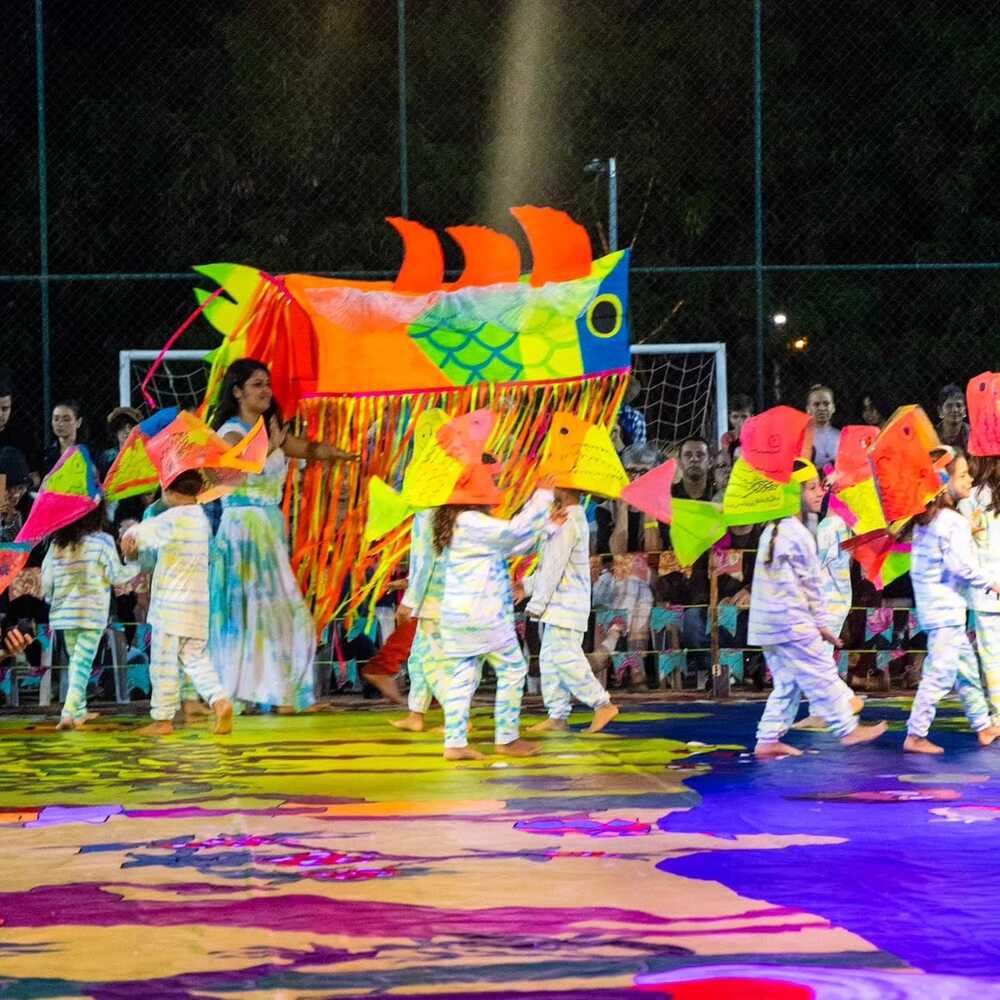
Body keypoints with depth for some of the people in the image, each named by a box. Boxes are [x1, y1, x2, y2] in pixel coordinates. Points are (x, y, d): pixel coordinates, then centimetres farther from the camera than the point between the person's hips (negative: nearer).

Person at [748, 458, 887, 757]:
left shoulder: (772, 530, 14)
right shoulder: (798, 534, -15)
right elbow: (810, 584, -11)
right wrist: (821, 624, -4)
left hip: (767, 624, 9)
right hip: (793, 624, -9)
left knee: (786, 683, 12)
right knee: (822, 676, 0)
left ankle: (768, 739, 8)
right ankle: (848, 729, 7)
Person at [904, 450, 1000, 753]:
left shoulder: (924, 520, 10)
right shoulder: (954, 522, -17)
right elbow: (960, 564, -23)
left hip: (929, 602, 10)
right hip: (947, 606, -10)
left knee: (967, 667, 18)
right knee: (941, 673, -7)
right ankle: (915, 736, -6)